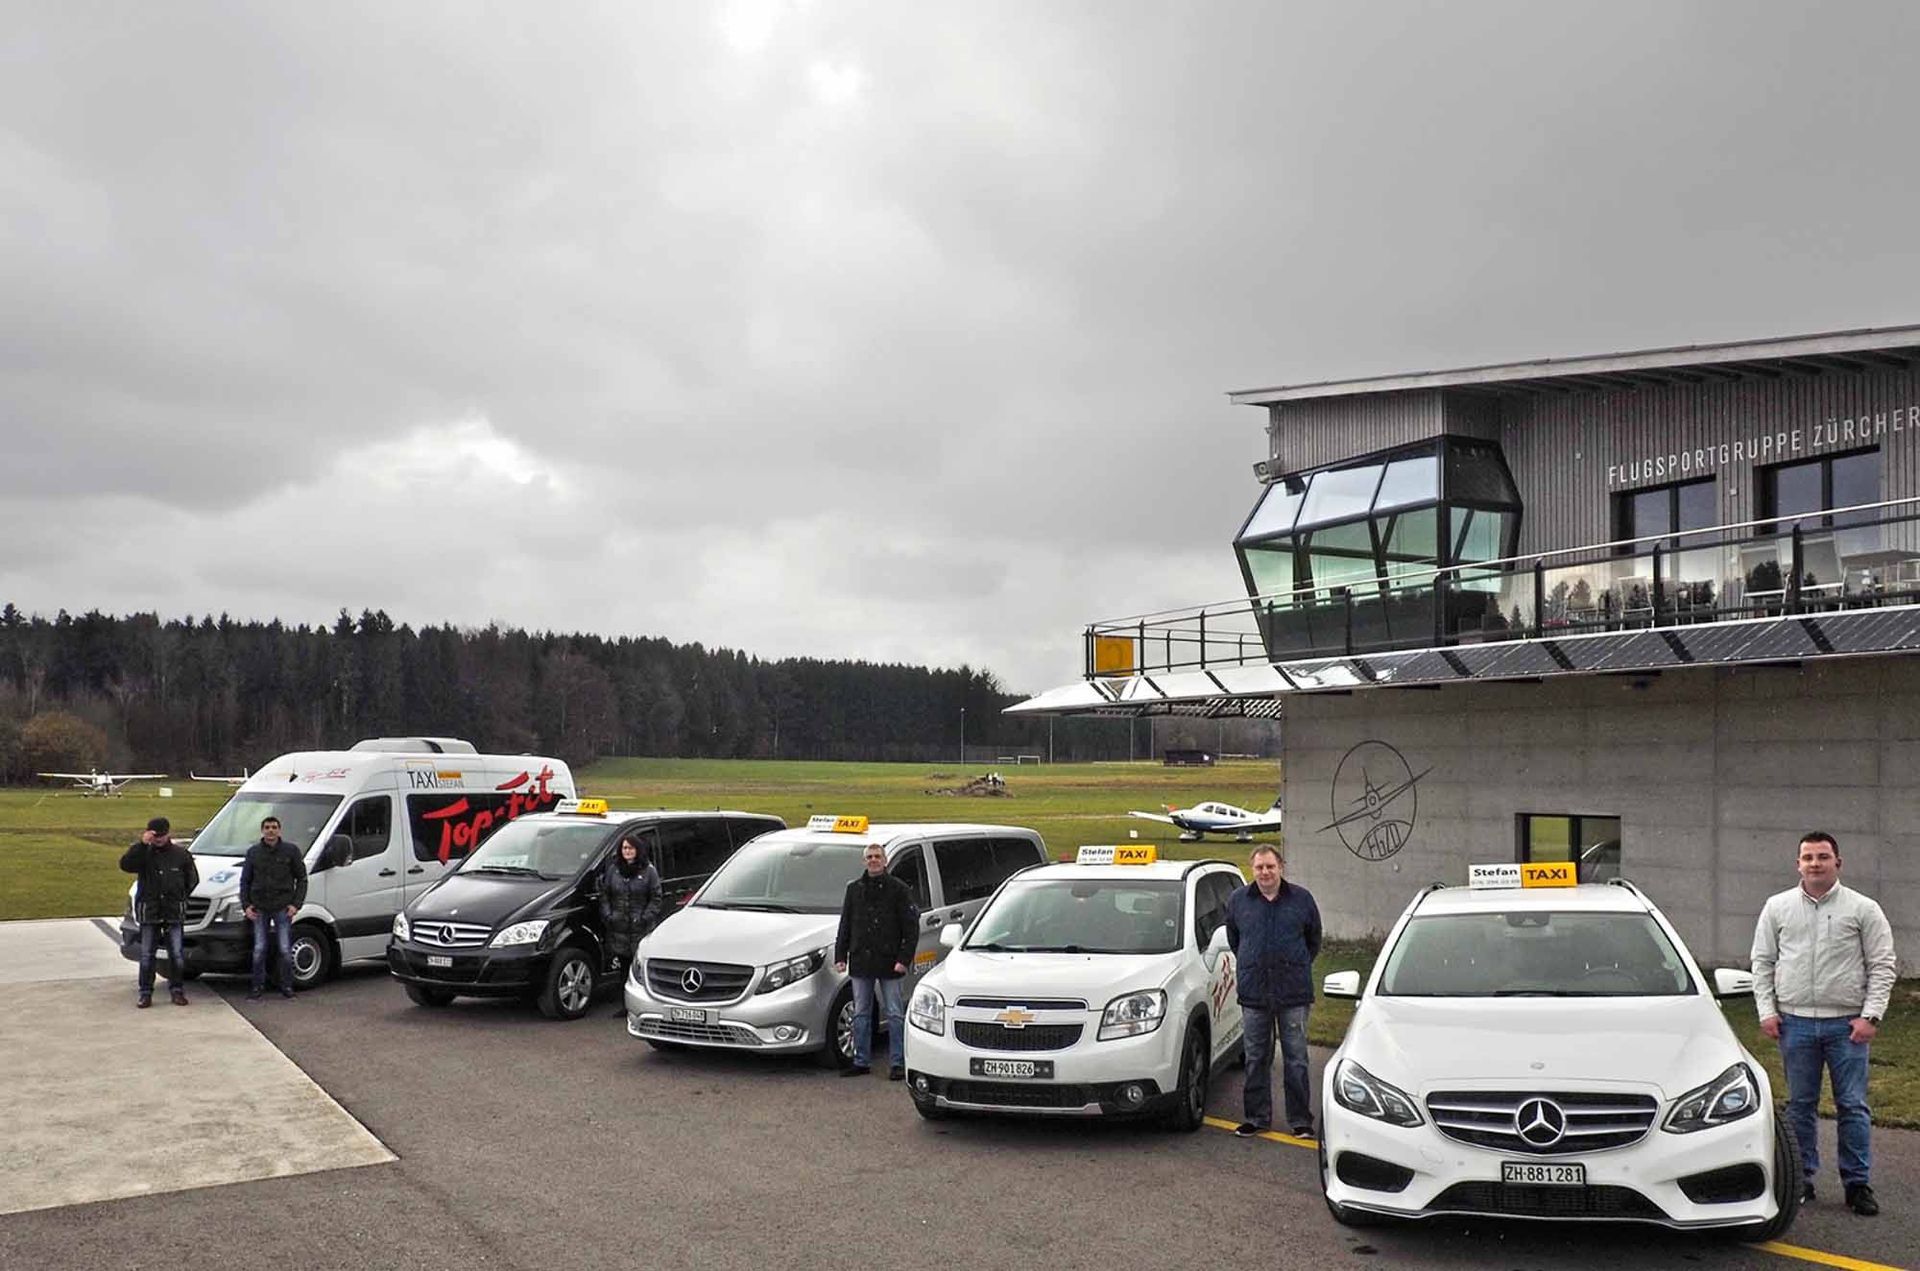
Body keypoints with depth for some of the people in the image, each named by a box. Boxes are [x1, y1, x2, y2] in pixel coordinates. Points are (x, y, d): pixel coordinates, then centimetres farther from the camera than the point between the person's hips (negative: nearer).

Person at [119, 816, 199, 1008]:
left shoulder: (181, 854, 3)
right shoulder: (144, 853, 1)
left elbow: (192, 879, 12)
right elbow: (125, 864, -19)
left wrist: (180, 898, 6)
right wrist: (142, 844, -24)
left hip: (174, 913, 0)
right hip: (148, 912, 0)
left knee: (177, 954, 1)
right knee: (146, 956, 3)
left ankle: (177, 990, 13)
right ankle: (145, 993, 11)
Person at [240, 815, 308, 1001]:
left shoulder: (291, 850, 0)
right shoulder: (253, 852, 7)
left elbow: (301, 879, 3)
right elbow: (245, 881, 13)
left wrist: (296, 904, -6)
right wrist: (246, 905, 1)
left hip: (283, 908, -2)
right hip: (259, 909, 2)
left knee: (285, 950, -1)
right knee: (259, 950, 3)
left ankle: (286, 986, 9)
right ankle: (258, 987, 12)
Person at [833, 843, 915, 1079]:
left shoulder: (898, 889, -1)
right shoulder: (854, 889, 10)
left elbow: (911, 929, -3)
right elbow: (845, 925, 14)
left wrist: (904, 959, -11)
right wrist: (840, 956, 7)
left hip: (888, 963, -4)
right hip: (860, 962, 4)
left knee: (895, 1015, 1)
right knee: (861, 1015, 9)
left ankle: (898, 1063, 7)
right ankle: (861, 1062, 16)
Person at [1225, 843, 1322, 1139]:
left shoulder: (1302, 899, 2)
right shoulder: (1238, 901, 4)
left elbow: (1314, 940, 15)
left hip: (1293, 992, -1)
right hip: (1253, 992, 1)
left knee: (1296, 1058, 2)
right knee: (1256, 1059, 8)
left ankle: (1300, 1120, 10)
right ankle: (1257, 1117, 17)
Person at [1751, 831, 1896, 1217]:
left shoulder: (1863, 910, 2)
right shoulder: (1778, 907, 8)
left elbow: (1882, 966, 1)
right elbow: (1762, 962, 11)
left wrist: (1870, 1015, -7)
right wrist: (1766, 1010, 2)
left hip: (1846, 1023, -2)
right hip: (1795, 1022, 2)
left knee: (1853, 1106, 0)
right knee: (1799, 1105, 8)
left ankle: (1858, 1184, 8)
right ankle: (1801, 1179, 16)